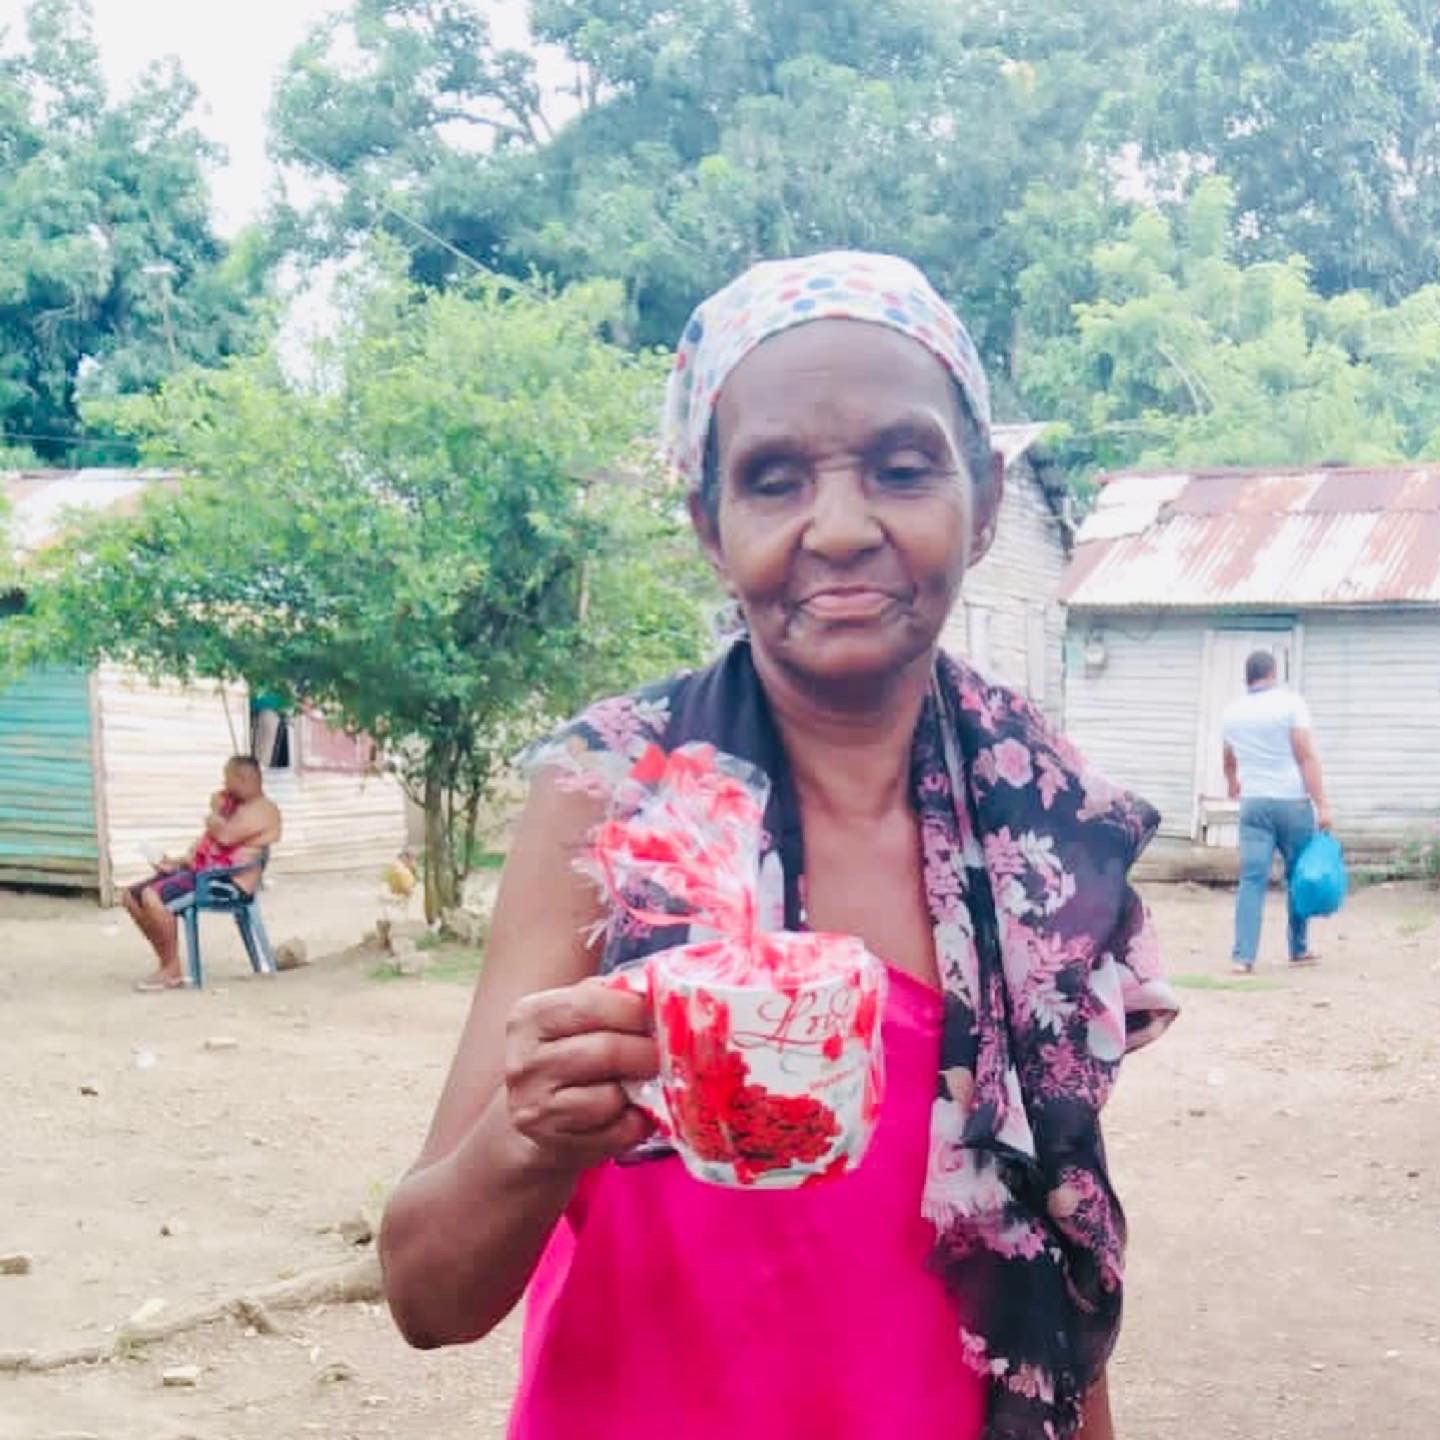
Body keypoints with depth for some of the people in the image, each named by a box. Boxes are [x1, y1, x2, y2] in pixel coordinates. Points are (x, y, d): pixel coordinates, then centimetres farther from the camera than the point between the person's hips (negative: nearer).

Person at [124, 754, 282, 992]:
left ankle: (172, 971, -17)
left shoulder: (263, 810, -9)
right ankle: (165, 961, 6)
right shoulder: (232, 803, 22)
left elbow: (226, 836, -23)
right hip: (199, 869, 11)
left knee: (152, 896, -29)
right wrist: (179, 862, 7)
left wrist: (214, 815, -2)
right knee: (131, 896, 2)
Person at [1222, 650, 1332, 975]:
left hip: (1253, 804, 3)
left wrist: (1232, 784, 50)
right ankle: (1299, 950, 21)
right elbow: (1307, 756, -12)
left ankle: (1244, 957, -11)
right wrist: (1322, 804, -13)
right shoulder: (1290, 703, -5)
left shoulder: (1232, 711, 11)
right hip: (1292, 801, -3)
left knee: (1252, 880, -2)